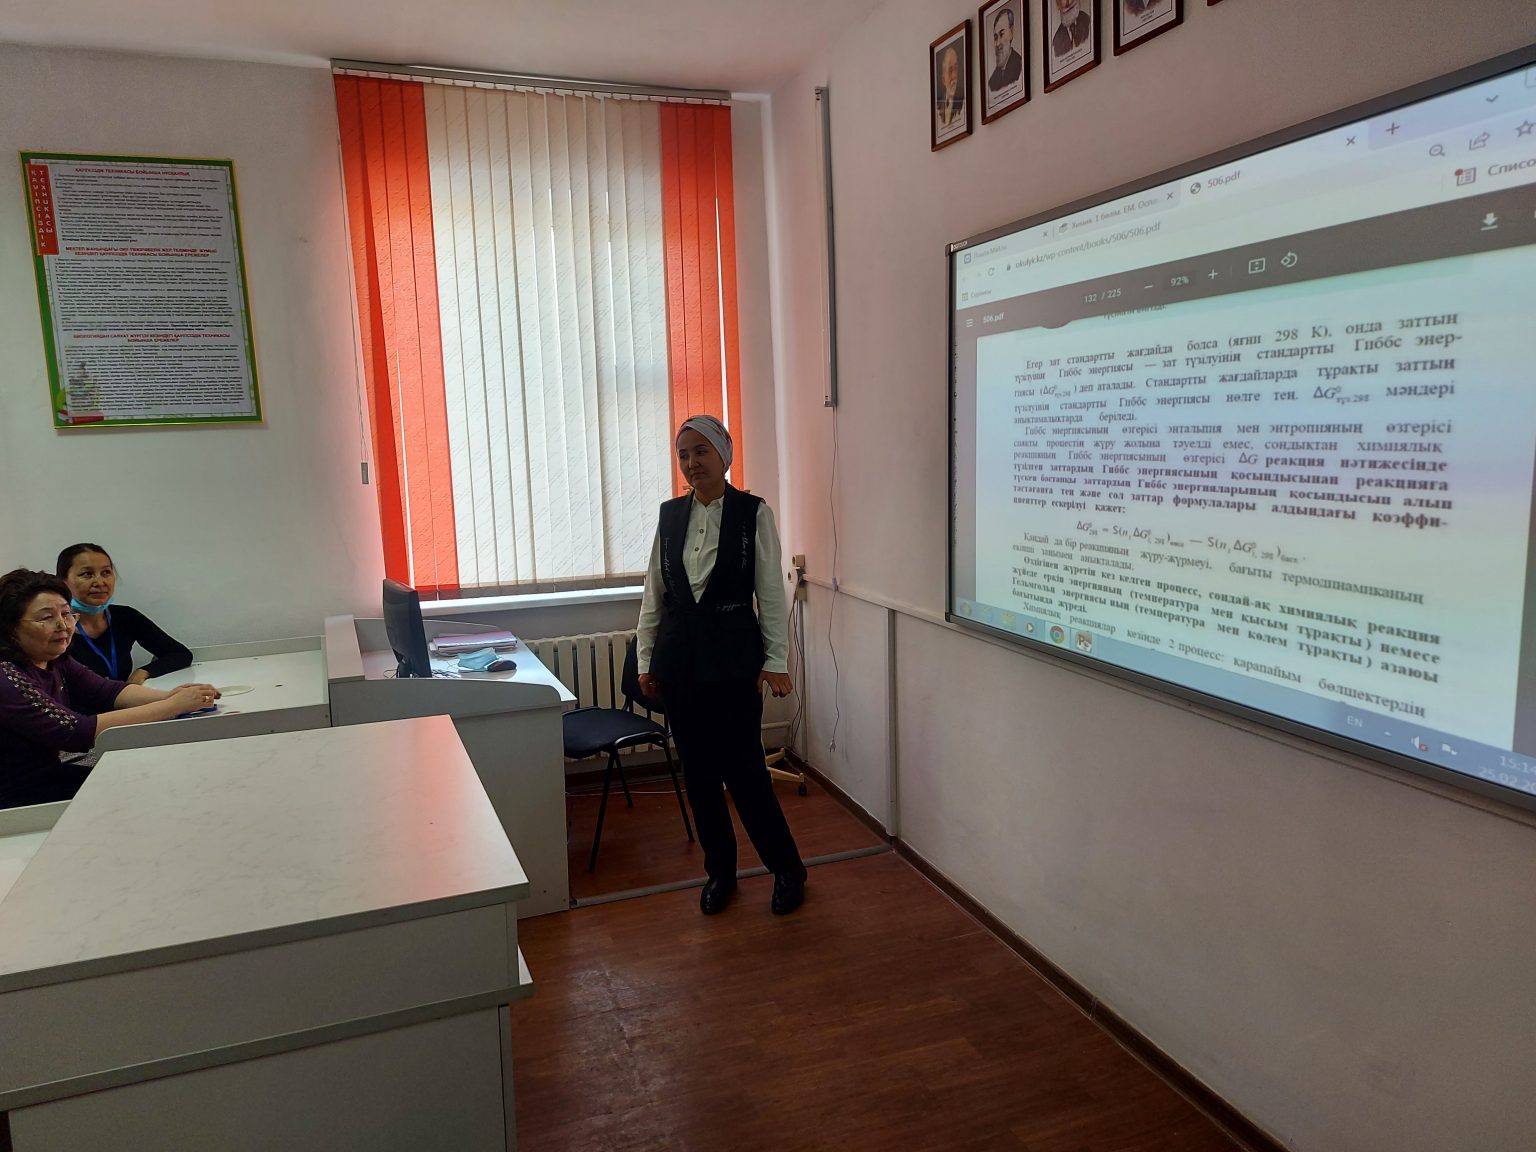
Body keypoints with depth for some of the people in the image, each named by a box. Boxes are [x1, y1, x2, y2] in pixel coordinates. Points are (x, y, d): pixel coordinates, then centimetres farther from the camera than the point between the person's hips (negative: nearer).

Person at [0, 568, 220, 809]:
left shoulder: (55, 661, 4)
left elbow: (109, 691, -4)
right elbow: (77, 732, -29)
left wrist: (169, 696, -24)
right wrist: (173, 706, -32)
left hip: (52, 776, 7)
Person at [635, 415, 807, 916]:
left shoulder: (753, 513, -5)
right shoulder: (670, 514, 7)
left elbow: (770, 593, -5)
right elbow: (653, 593, 11)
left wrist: (776, 660, -8)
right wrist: (646, 658, 10)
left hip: (733, 656, -4)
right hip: (679, 658, 4)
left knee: (743, 767, -4)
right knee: (697, 770, 10)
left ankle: (787, 869, 17)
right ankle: (719, 871, 27)